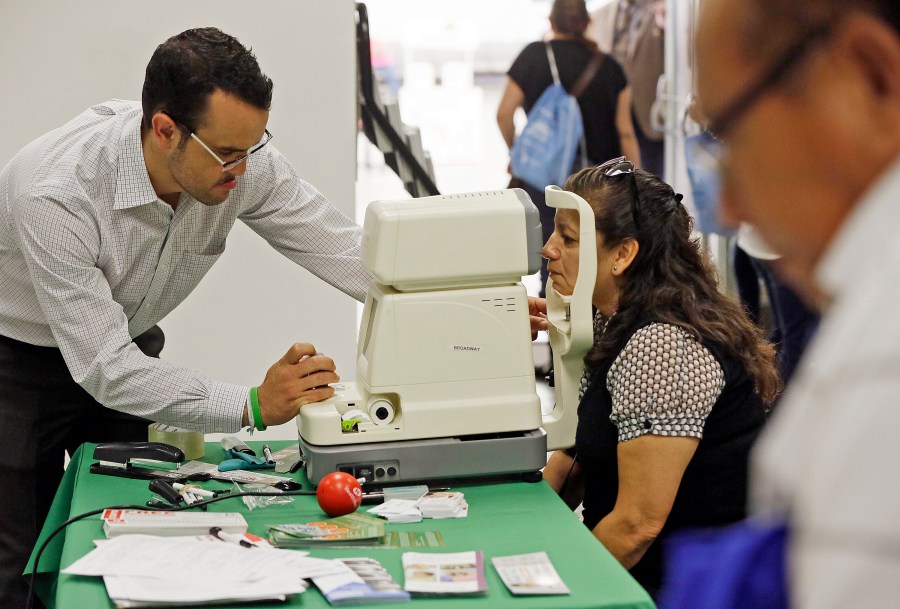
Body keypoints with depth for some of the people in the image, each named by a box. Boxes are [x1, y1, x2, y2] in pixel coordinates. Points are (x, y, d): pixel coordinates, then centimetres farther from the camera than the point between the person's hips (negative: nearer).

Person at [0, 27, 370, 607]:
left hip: (129, 349, 5)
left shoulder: (244, 162, -20)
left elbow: (353, 254, -15)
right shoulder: (56, 194, -36)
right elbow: (104, 368, -36)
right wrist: (253, 406, -41)